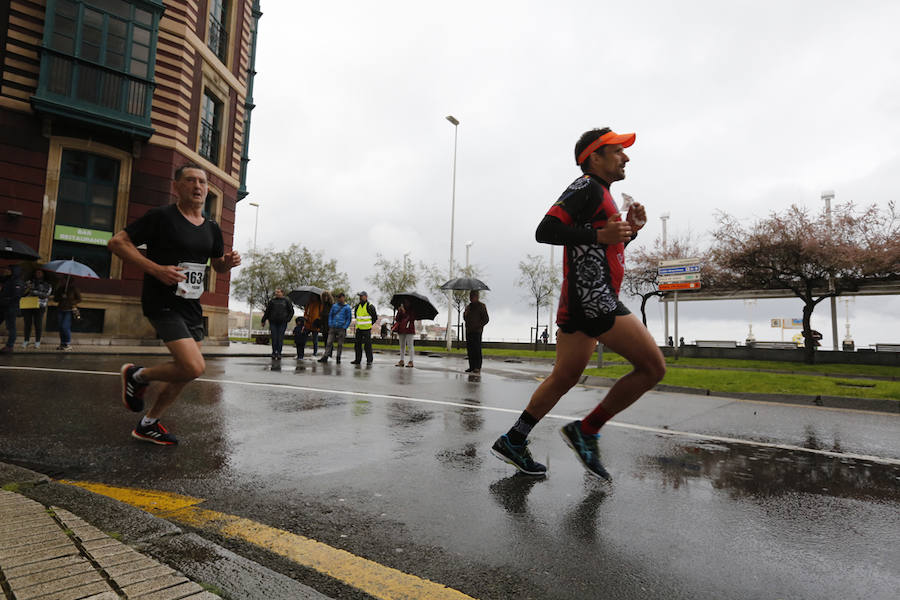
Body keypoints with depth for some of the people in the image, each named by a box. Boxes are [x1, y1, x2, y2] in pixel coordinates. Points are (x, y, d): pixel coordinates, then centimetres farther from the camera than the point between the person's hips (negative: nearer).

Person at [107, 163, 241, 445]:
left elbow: (218, 266, 23)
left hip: (191, 306, 7)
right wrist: (156, 269, -21)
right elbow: (116, 242, -9)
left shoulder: (212, 229, 10)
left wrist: (229, 262, -2)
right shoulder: (161, 216, -8)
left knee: (186, 373, 12)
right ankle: (138, 375, 10)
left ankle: (148, 424, 31)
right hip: (162, 303, -7)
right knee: (194, 367, -20)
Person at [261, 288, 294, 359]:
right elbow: (267, 312, 14)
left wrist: (288, 319, -3)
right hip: (273, 323, 1)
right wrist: (263, 321, 13)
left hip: (282, 323, -1)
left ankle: (279, 354, 4)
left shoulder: (286, 301, 6)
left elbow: (291, 311, 9)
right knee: (274, 338, 0)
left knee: (280, 339, -3)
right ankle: (274, 353, 10)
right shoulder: (272, 301, 9)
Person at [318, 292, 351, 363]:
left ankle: (338, 358, 14)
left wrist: (344, 327, -7)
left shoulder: (347, 307, -1)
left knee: (340, 344, 5)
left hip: (341, 329, -2)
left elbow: (349, 318, 0)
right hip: (332, 328, 2)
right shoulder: (334, 305, 8)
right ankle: (325, 357, -1)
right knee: (329, 342, -2)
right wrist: (330, 325, 4)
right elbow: (330, 315, 15)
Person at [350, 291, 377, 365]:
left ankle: (369, 360, 1)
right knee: (357, 344, 8)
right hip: (358, 328, 7)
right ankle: (358, 360, 16)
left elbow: (375, 317, -1)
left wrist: (369, 324, 1)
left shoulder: (370, 306, -6)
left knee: (367, 345, -5)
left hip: (367, 329, -6)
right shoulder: (358, 306, 12)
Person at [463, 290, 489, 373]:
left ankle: (478, 367, -2)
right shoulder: (468, 306, 18)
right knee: (469, 349, 6)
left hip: (477, 331, -6)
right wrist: (465, 313, 4)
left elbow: (486, 319, -5)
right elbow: (465, 318, 26)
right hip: (468, 331, 7)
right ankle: (472, 366, 12)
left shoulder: (481, 306, -2)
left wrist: (479, 325, -16)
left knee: (477, 349, -7)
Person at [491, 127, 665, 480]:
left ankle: (513, 441, 20)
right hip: (592, 297, -11)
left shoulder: (602, 195, 26)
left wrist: (628, 232, 15)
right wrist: (599, 234, -18)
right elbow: (546, 231, -17)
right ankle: (585, 431, 2)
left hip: (582, 302, 11)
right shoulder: (587, 186, -5)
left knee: (564, 377, 13)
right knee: (653, 367, -6)